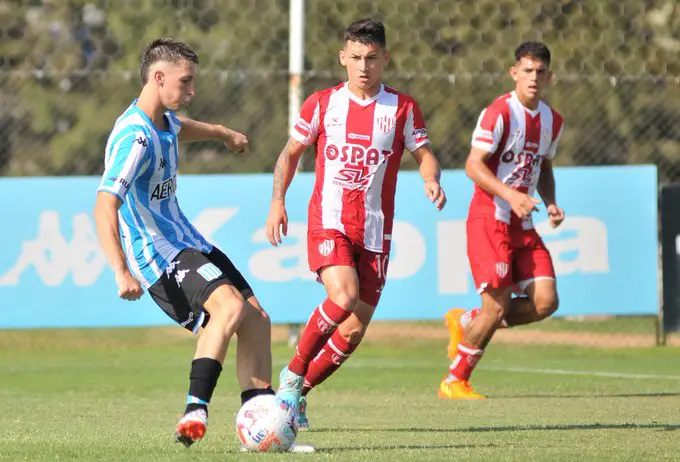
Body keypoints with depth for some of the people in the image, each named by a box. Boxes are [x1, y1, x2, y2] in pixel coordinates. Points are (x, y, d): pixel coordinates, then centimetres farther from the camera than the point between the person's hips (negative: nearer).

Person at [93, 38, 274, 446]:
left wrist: (223, 133, 56)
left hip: (188, 243, 10)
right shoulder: (135, 138, -22)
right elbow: (105, 206, -31)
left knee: (257, 320, 3)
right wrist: (122, 272, -41)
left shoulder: (163, 120, 9)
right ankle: (196, 413, -31)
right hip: (158, 254, -10)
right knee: (229, 306, -31)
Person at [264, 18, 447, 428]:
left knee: (354, 329, 0)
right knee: (343, 296, -27)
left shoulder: (402, 108, 4)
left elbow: (425, 155, 6)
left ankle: (300, 391, 21)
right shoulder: (322, 103, 5)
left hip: (374, 231, 2)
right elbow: (291, 152, 14)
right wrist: (278, 201, 2)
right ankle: (293, 374, -8)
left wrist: (432, 180, -17)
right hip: (328, 221, -2)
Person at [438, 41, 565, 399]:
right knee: (498, 306, -13)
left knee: (546, 301, -6)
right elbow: (473, 165, -17)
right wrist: (511, 195, -28)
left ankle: (466, 323, 15)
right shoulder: (499, 113, -12)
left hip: (523, 225, 7)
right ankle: (455, 381, 5)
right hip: (489, 219, -7)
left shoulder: (553, 121, 10)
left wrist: (550, 204, 6)